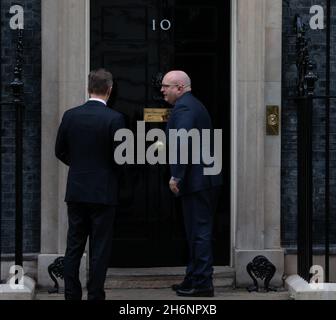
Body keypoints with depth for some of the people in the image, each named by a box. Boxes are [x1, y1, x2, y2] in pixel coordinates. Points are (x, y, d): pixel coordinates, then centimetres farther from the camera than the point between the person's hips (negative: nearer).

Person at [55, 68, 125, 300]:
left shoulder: (70, 115, 0)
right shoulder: (114, 118, -13)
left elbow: (60, 151, 7)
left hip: (76, 191, 4)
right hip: (103, 192, -4)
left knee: (74, 247, 11)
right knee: (100, 249, 3)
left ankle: (72, 295, 14)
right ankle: (95, 296, 5)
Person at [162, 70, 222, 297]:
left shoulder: (183, 108, -14)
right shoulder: (195, 105, 19)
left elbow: (183, 143, -24)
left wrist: (176, 177, -22)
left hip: (196, 181, -11)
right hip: (205, 179, 11)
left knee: (199, 232, -6)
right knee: (199, 232, 15)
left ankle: (202, 284, -1)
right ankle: (194, 279, 24)